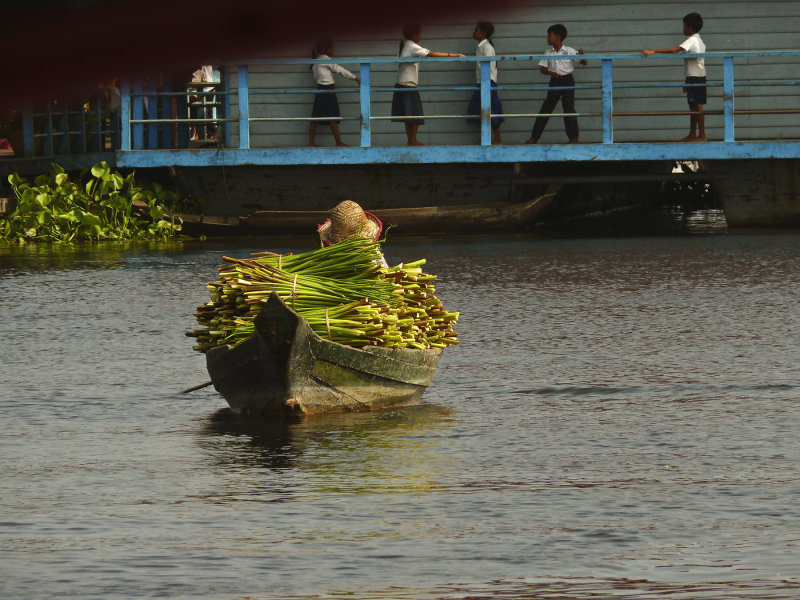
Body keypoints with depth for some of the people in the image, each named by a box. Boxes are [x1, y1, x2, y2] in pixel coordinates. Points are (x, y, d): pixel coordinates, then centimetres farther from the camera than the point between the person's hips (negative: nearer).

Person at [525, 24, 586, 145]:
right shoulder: (548, 53, 5)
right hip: (554, 81, 3)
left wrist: (581, 55, -26)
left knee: (569, 109, -5)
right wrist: (550, 73, -18)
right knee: (546, 108, 4)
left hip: (567, 81, -3)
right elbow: (543, 68, 4)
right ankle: (534, 137, 6)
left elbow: (583, 62, -3)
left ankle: (573, 137, 5)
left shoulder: (569, 51, -5)